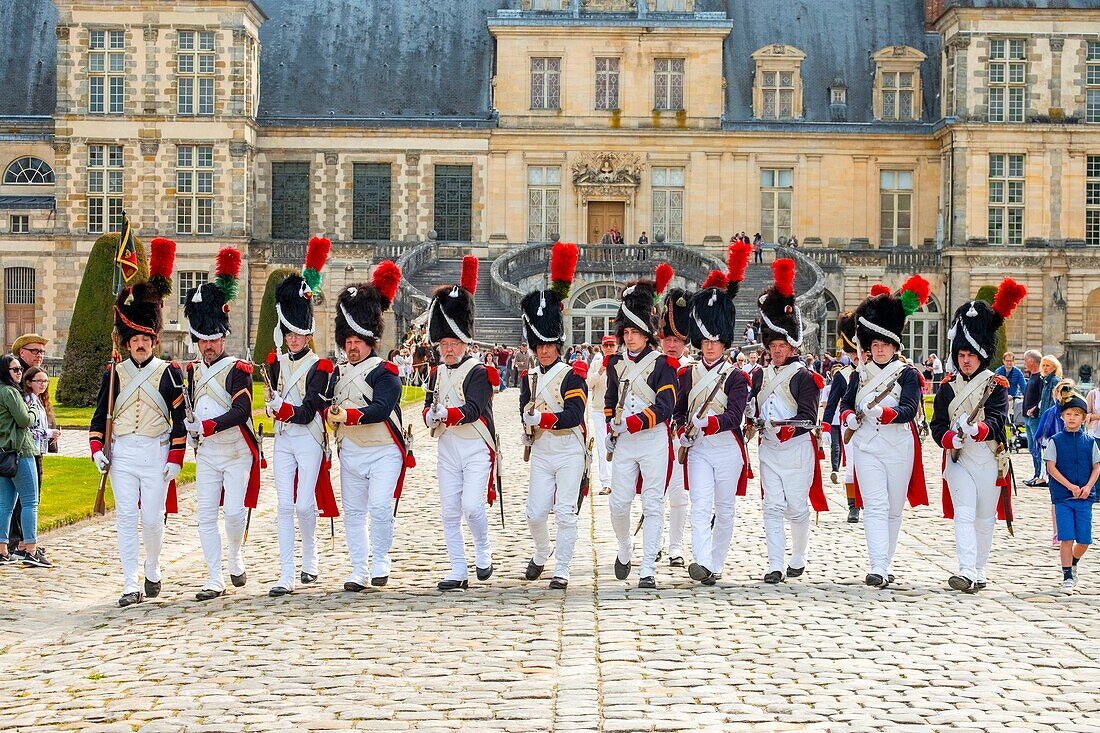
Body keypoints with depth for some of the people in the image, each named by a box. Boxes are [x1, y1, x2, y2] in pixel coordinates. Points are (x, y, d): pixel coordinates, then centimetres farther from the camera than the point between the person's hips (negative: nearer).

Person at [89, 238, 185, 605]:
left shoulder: (169, 372, 2)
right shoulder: (114, 374, 8)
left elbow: (180, 419, 1)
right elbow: (100, 415, 10)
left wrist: (176, 458, -5)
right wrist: (97, 449, -3)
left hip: (156, 454, -2)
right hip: (122, 453, 2)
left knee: (153, 517, -1)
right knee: (126, 519, -1)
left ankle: (152, 571, 25)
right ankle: (132, 586, 2)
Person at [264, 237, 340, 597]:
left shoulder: (319, 366, -7)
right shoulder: (275, 362, 8)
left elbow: (307, 414, -12)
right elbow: (273, 400, 10)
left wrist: (279, 408, -14)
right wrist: (277, 408, -9)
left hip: (309, 440, -4)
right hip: (283, 441, 4)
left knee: (304, 504, -5)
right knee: (284, 506, -1)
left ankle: (310, 560, 21)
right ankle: (286, 576, -1)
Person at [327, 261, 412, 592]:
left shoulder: (385, 372, -7)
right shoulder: (338, 373, 13)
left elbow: (381, 408, -21)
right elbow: (327, 406, 12)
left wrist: (348, 415, -33)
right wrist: (330, 413, -11)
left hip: (384, 452, -6)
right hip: (350, 452, 6)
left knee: (380, 506, -15)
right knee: (353, 512, 7)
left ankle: (380, 561, 3)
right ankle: (358, 571, 13)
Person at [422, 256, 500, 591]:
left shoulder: (479, 372, -8)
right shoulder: (437, 374, 10)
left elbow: (474, 409, -22)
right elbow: (428, 409, 5)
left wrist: (446, 413, -38)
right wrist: (431, 416, -19)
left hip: (476, 449, -6)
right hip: (448, 449, 6)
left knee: (472, 506, -15)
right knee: (449, 513, 4)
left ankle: (483, 551, 12)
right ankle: (458, 572, 11)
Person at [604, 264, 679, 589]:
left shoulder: (663, 364, -5)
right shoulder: (616, 363, 9)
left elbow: (664, 408, -14)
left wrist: (629, 424, -20)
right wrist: (611, 428, 9)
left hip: (653, 441, -4)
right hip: (624, 443, 4)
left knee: (652, 505, -2)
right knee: (618, 504, 3)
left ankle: (648, 570, 0)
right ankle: (624, 549, 30)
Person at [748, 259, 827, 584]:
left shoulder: (804, 377, -6)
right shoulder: (760, 374, 10)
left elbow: (808, 418, -13)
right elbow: (751, 405, 19)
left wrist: (783, 427, -27)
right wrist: (755, 419, -1)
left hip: (796, 448, -4)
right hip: (769, 449, 4)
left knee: (797, 508, 5)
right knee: (772, 508, -1)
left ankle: (798, 560, 21)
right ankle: (775, 566, -2)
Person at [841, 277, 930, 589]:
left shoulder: (907, 373, -1)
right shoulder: (861, 374, 9)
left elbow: (909, 410, -13)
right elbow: (846, 403, 19)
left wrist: (883, 413, -32)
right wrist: (849, 418, -4)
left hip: (899, 449, -1)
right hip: (867, 448, 1)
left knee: (894, 509, 9)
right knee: (875, 506, -11)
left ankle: (885, 564, 22)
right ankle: (878, 568, -19)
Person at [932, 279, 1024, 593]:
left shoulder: (996, 385, -1)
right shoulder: (948, 387, 7)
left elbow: (998, 420, -16)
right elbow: (938, 424, 3)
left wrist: (977, 429, -37)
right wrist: (951, 437, -20)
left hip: (988, 459, -1)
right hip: (958, 459, 1)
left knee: (985, 520, 9)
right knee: (964, 516, -13)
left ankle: (979, 571, 23)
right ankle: (966, 573, -22)